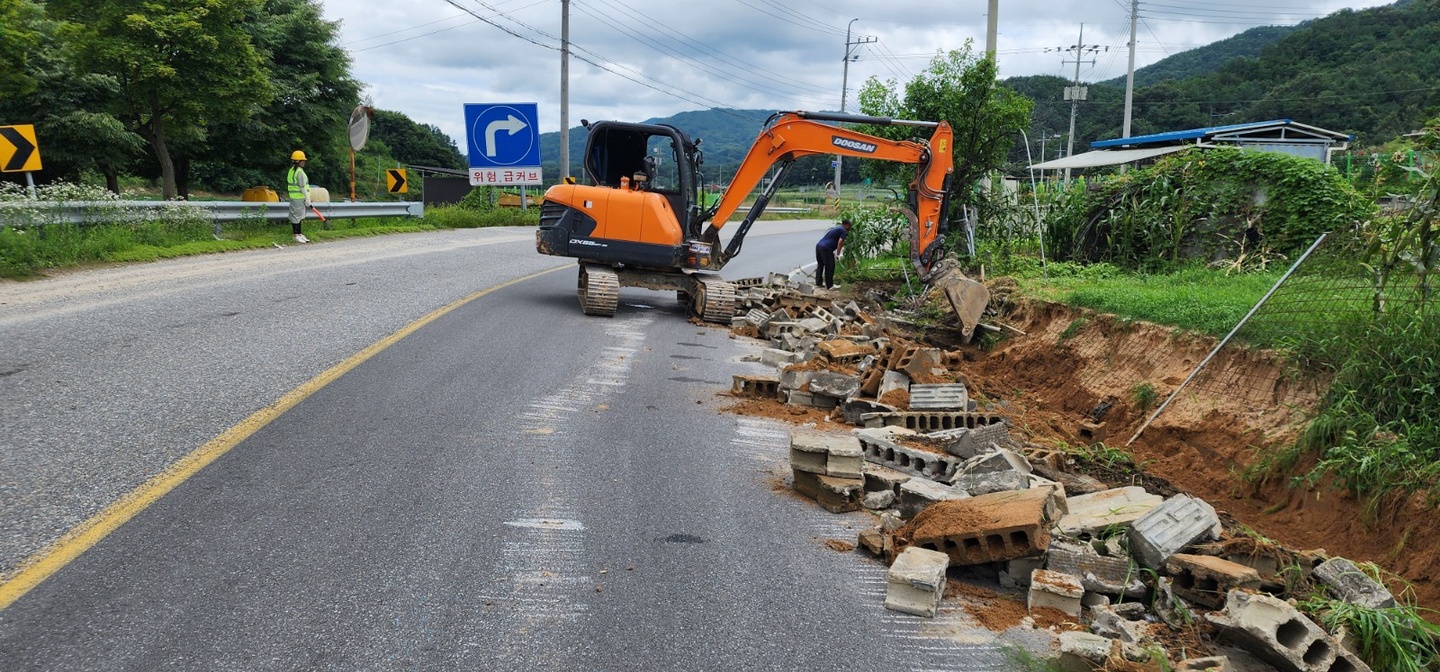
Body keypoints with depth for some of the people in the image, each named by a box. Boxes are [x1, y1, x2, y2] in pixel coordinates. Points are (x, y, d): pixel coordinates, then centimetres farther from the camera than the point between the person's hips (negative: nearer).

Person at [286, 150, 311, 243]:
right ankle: (296, 235, 2)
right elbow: (303, 187, -19)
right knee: (296, 216, -3)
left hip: (294, 197, 10)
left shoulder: (291, 170, 14)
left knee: (298, 216, 16)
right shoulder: (300, 172, -17)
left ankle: (299, 234, 24)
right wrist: (307, 200, -14)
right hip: (299, 198, -10)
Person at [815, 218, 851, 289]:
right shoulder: (844, 231, -1)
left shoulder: (836, 227, 25)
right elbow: (840, 242, -13)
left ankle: (818, 282, 30)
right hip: (826, 249, -9)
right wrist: (837, 254, -7)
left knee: (820, 265, 21)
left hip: (819, 245, 9)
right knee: (830, 267, 2)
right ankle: (829, 286, 8)